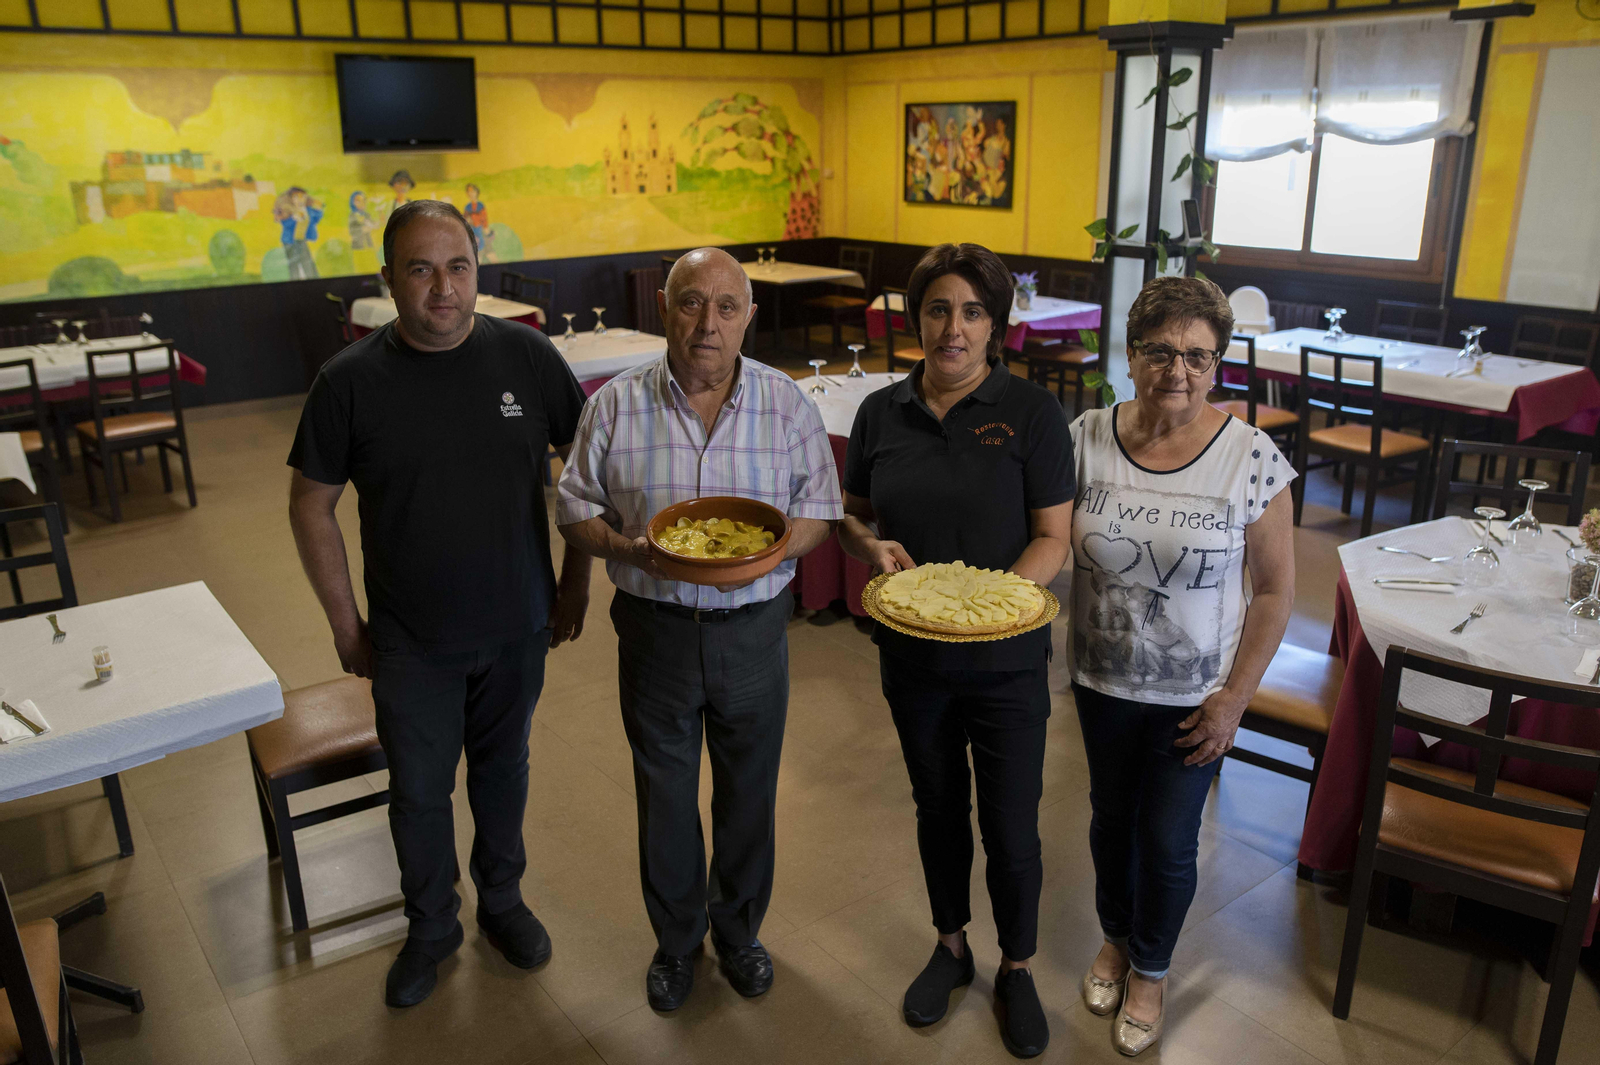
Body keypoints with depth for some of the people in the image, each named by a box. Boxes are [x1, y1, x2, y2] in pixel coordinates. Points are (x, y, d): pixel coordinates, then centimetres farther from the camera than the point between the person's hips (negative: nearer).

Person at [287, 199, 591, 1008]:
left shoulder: (526, 355, -10)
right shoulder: (351, 380, -12)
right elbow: (311, 504, -2)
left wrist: (576, 577, 1)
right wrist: (345, 623, -1)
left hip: (518, 629, 1)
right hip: (410, 642, -1)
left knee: (502, 769, 19)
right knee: (417, 790, 13)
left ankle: (502, 901, 43)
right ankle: (432, 926, 38)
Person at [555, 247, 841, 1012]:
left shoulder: (786, 403, -4)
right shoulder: (616, 404, -5)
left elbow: (820, 509, 0)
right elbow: (575, 509, 0)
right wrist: (630, 548, -19)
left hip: (753, 629, 1)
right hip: (655, 628, 0)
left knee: (749, 790, 15)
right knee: (665, 794, 14)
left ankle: (738, 928, 41)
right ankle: (675, 940, 38)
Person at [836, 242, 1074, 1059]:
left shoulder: (1031, 412, -11)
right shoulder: (882, 412, -1)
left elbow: (1053, 539, -11)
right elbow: (850, 515, 9)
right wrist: (872, 546, -13)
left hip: (1005, 661, -3)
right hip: (912, 656, 3)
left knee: (1010, 825, 7)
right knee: (938, 807, 21)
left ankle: (1016, 970, 34)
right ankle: (950, 947, 44)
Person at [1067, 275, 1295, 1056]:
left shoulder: (1251, 458, -16)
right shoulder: (1086, 439, -11)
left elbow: (1275, 590, -9)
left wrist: (1234, 698, -10)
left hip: (1194, 694, -2)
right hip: (1102, 680, 2)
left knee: (1169, 843, 11)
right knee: (1111, 817, 21)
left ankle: (1149, 971, 40)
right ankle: (1116, 938, 49)